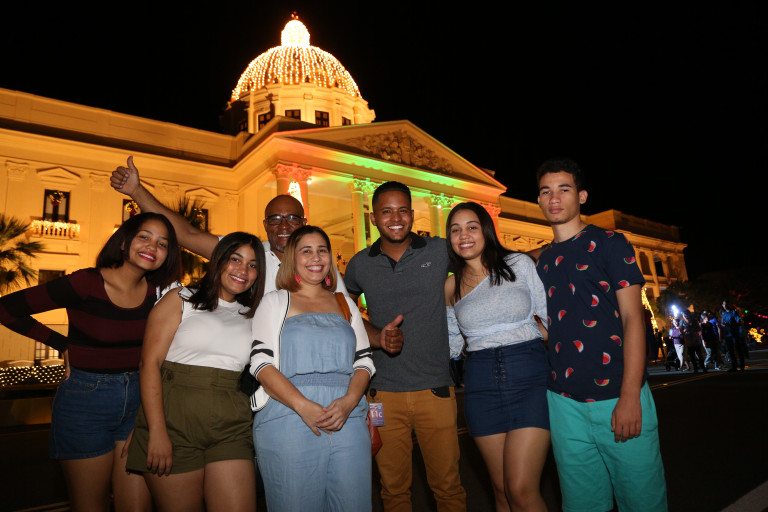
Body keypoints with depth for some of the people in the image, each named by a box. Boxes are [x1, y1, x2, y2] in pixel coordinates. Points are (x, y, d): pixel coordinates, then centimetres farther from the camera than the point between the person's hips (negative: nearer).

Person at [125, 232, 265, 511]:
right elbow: (150, 363, -6)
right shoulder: (180, 300, 3)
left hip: (230, 428, 3)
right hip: (175, 422, -2)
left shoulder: (250, 316, 15)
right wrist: (157, 432, -13)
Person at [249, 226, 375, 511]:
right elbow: (261, 362, -3)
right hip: (288, 419, -2)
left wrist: (349, 401, -8)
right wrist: (302, 405, -16)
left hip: (347, 420, 3)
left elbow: (364, 360, 11)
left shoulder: (345, 304, 17)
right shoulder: (276, 301, 9)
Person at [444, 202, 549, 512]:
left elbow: (550, 316, 4)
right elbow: (451, 345, 15)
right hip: (481, 385, 3)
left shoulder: (519, 264, 1)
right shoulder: (451, 286, 8)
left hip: (530, 377, -2)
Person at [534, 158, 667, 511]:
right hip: (564, 402, 4)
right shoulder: (541, 262, 13)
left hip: (618, 398, -4)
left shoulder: (609, 244, 0)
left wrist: (630, 397, -15)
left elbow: (632, 318, -6)